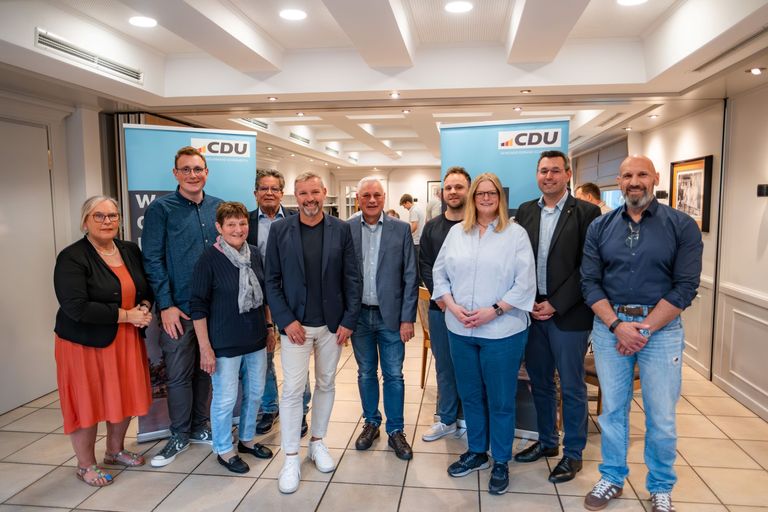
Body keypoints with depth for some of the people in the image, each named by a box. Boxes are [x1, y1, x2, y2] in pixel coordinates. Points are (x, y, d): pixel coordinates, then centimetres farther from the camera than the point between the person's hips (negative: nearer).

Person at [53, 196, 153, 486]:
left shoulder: (131, 251, 4)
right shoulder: (72, 258, -14)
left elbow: (147, 288, 13)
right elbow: (76, 307, -23)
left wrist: (145, 308, -9)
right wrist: (126, 315, -20)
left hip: (126, 341, 6)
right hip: (86, 343, -5)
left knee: (125, 398, 15)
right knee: (88, 404, 7)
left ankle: (115, 451, 37)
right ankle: (85, 465, 27)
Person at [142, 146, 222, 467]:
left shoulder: (218, 207, 7)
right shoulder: (160, 209, -4)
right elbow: (152, 260, -8)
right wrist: (166, 305, -13)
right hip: (178, 308, -3)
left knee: (205, 368, 15)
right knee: (179, 374, 6)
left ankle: (198, 427, 32)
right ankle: (179, 435, 25)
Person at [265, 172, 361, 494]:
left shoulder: (341, 230, -1)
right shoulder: (279, 230, -3)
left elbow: (352, 278, 0)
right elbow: (272, 280, -2)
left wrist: (349, 320, -5)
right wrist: (286, 320, -10)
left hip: (333, 324, 2)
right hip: (295, 324, -1)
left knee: (326, 385, 14)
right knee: (292, 390, 0)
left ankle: (318, 441, 33)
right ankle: (291, 458, 15)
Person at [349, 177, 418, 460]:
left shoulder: (401, 229, -2)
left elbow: (410, 277, -3)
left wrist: (407, 318, -7)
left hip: (390, 316, -1)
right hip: (359, 315, 1)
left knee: (394, 375, 7)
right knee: (366, 372, 15)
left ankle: (396, 431, 24)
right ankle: (371, 423, 34)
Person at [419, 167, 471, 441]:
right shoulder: (432, 227, 8)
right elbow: (425, 264, 5)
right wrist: (439, 294, -8)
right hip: (439, 307, 3)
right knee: (444, 366, 13)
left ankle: (467, 417, 25)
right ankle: (447, 419, 28)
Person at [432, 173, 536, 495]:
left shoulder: (516, 234, -3)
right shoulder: (456, 232, 7)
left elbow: (525, 283, -9)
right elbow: (439, 272, 8)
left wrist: (493, 310, -16)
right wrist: (452, 306, -6)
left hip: (502, 331, -3)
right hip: (460, 329, 4)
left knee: (500, 400, 8)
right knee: (470, 395, 17)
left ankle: (501, 462, 26)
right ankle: (476, 452, 36)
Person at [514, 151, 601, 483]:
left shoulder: (586, 213, -6)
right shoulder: (526, 211, 8)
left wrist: (555, 304, -13)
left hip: (568, 315, -4)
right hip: (532, 311, 5)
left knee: (571, 388, 8)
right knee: (540, 383, 17)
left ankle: (573, 454, 25)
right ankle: (546, 442, 35)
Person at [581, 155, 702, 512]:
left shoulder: (682, 226, -2)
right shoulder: (600, 227, 4)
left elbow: (685, 287, -8)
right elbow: (590, 282, -1)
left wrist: (644, 329, -13)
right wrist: (617, 325, -13)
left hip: (661, 328, -1)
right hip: (609, 326, 2)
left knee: (661, 415, 7)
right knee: (612, 408, 12)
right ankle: (612, 478, 30)